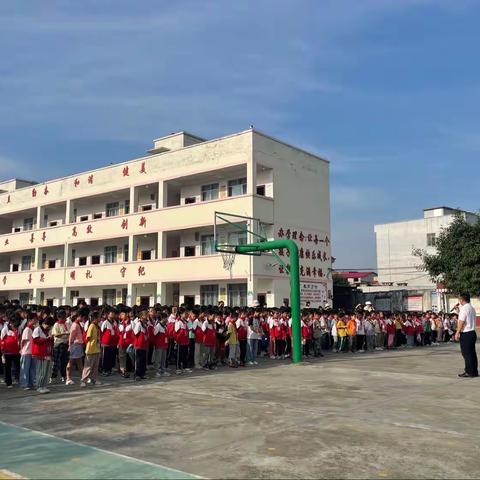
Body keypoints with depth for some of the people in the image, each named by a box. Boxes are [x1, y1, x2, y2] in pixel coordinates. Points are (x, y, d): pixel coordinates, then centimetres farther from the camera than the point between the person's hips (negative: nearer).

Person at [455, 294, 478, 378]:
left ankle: (469, 372, -1)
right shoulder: (472, 308, 14)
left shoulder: (464, 308, -14)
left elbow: (461, 321, -19)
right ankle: (474, 371, 16)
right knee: (472, 353, 12)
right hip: (472, 332, 9)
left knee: (466, 353, -3)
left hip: (466, 333, -9)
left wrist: (457, 332, -16)